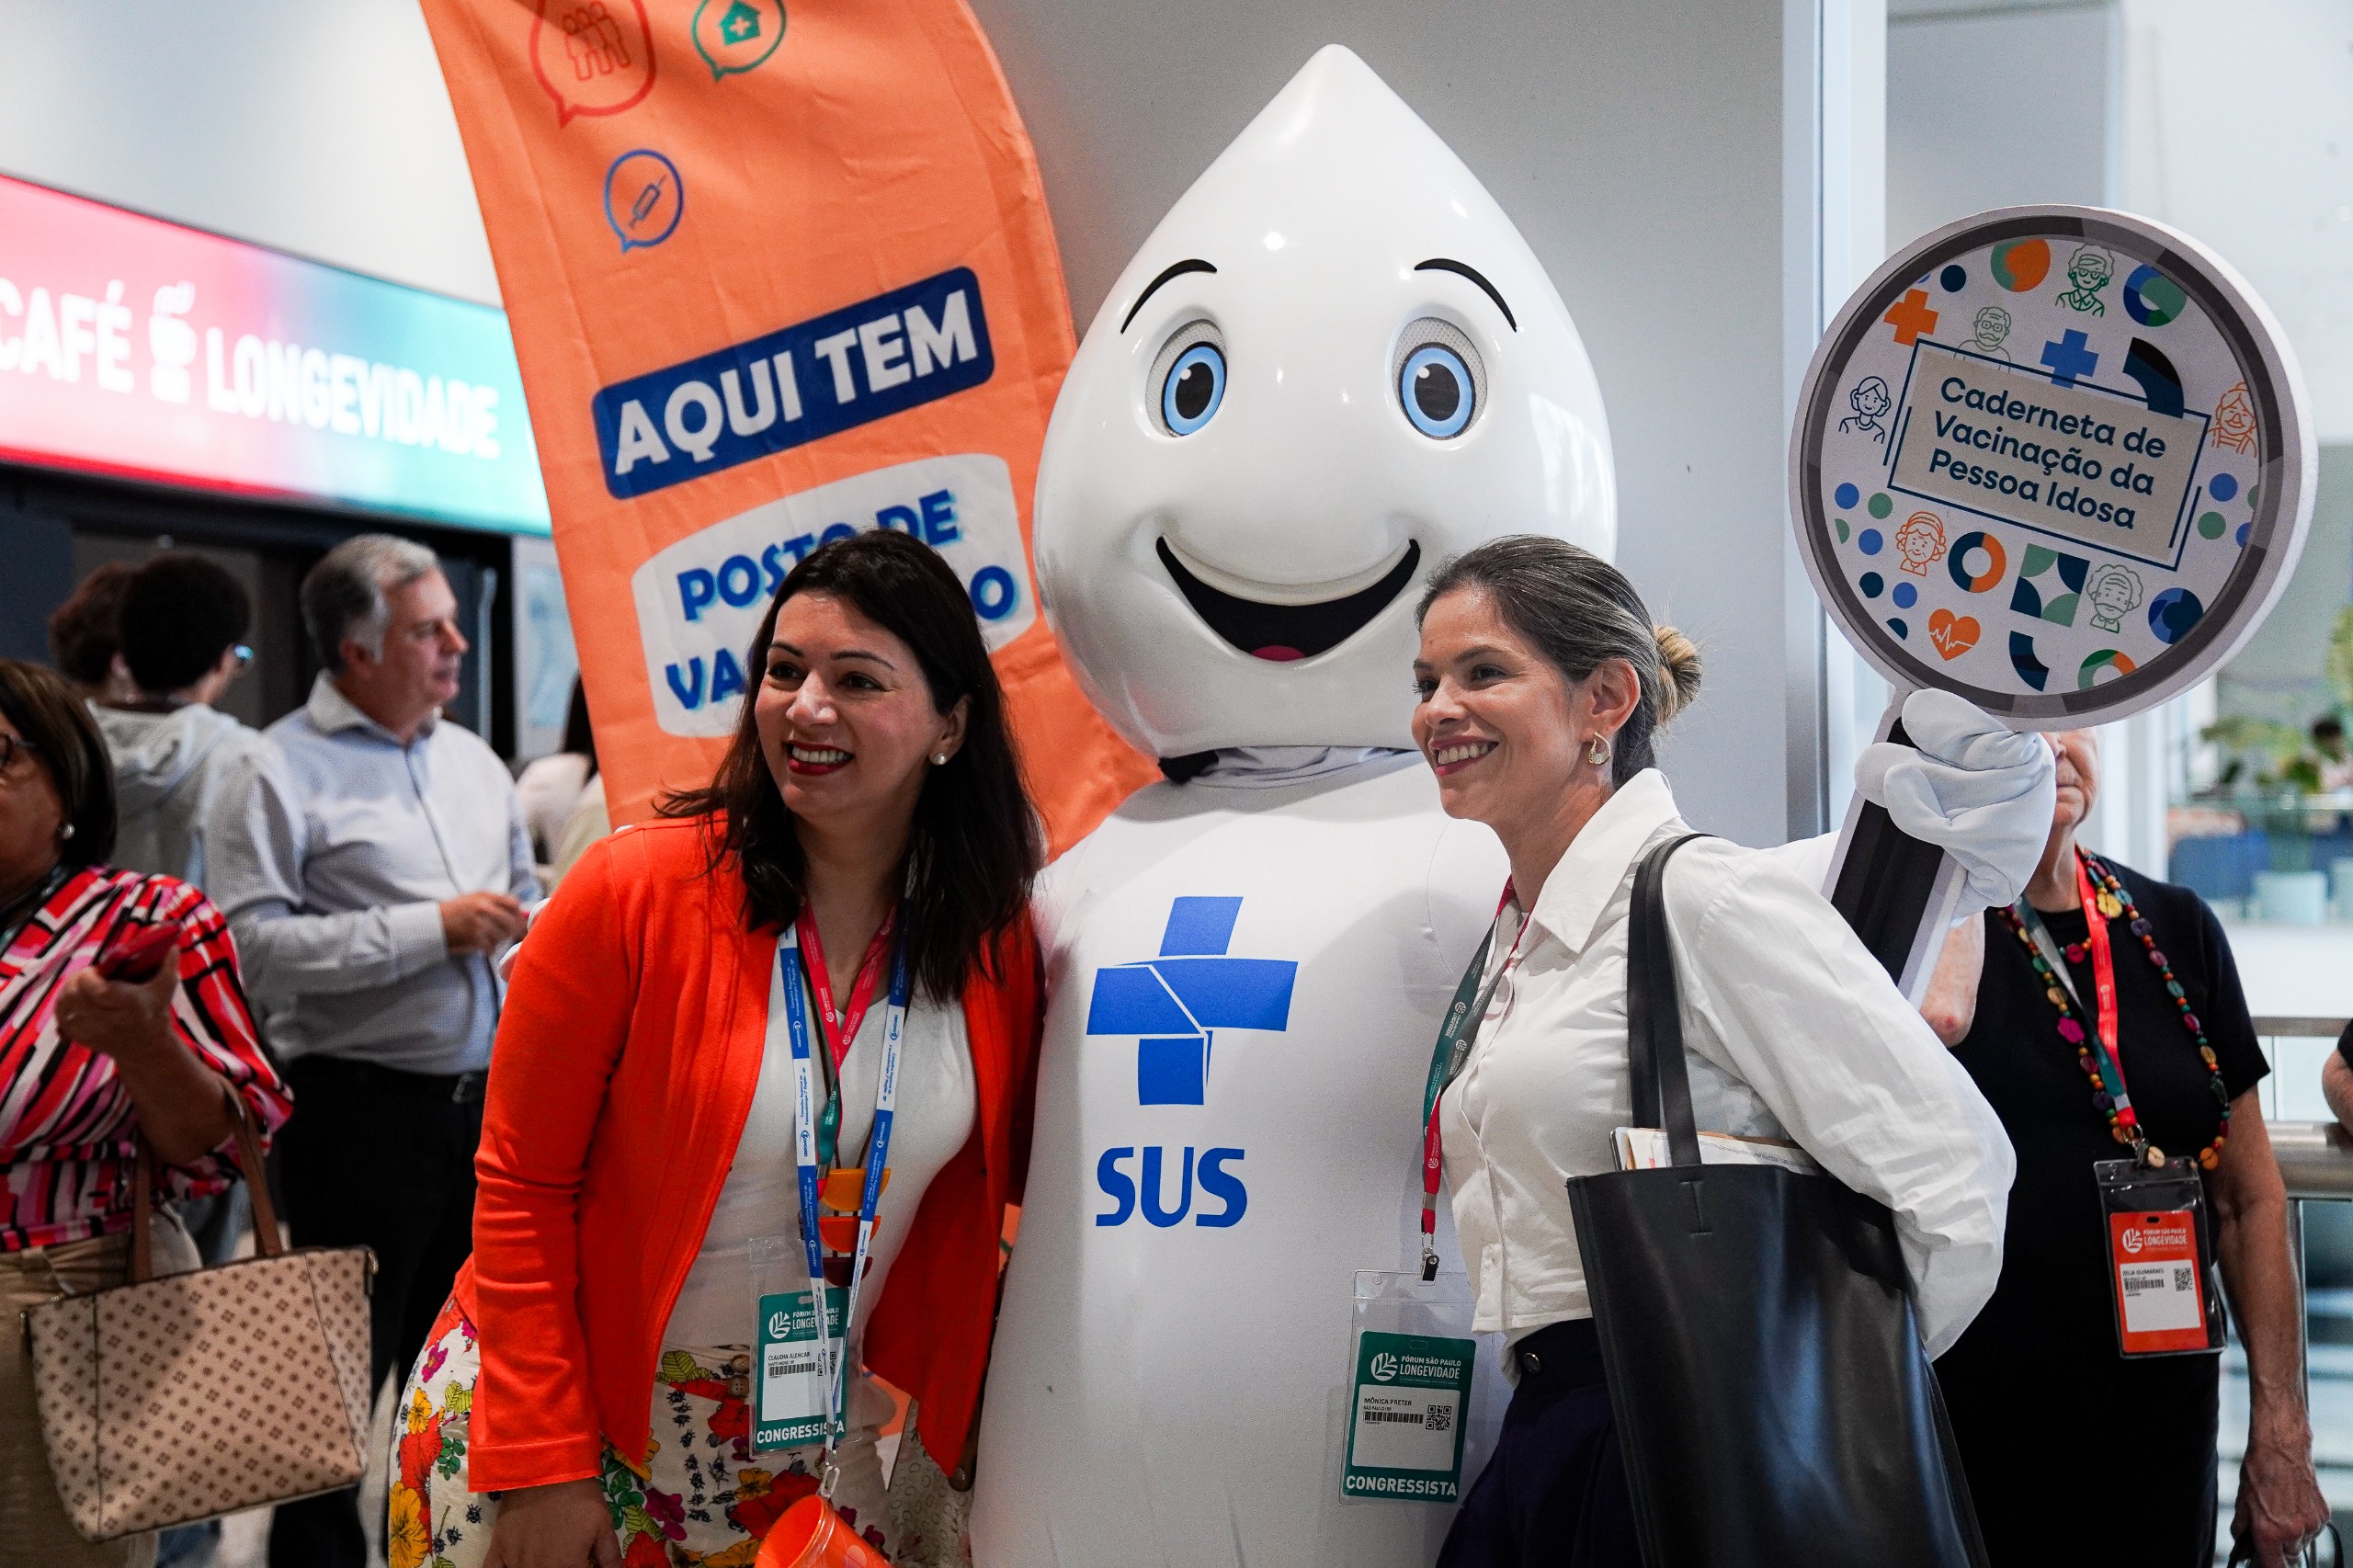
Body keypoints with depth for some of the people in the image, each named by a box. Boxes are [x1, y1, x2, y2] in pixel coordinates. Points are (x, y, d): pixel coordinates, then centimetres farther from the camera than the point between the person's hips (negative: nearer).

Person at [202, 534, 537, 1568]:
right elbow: (254, 941, -20)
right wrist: (431, 929, -18)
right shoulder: (281, 774, -10)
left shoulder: (473, 761, 13)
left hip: (483, 1100, 7)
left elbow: (522, 903, 25)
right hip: (363, 1111, -7)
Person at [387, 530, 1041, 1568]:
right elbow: (522, 1188, -12)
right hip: (570, 1405, -3)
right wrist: (540, 1465, -14)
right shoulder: (633, 891, -15)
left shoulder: (997, 938, -6)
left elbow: (1023, 1176, 7)